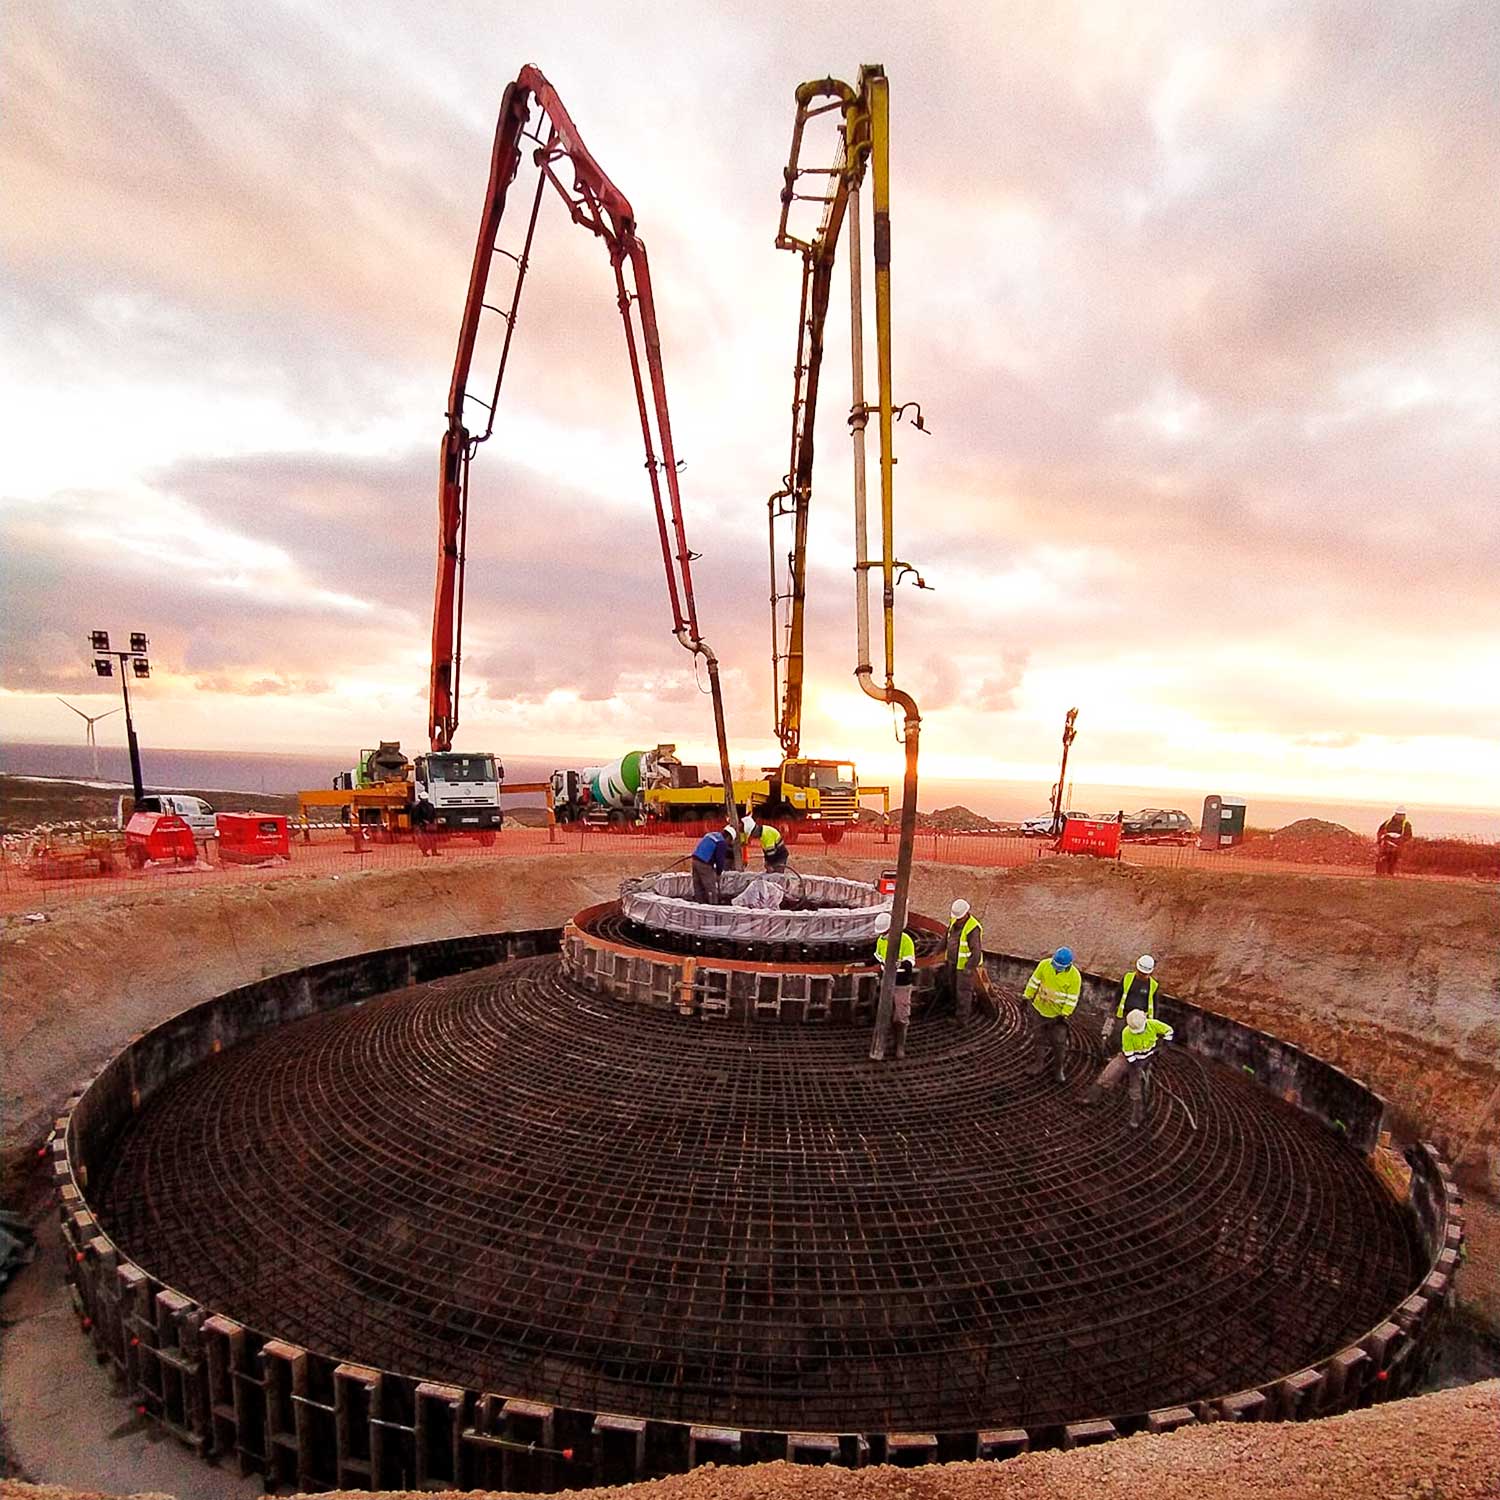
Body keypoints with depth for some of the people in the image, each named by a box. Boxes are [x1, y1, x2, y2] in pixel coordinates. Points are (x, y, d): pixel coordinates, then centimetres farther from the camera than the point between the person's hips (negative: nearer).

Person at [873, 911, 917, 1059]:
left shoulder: (905, 940, -19)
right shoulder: (880, 940, 1)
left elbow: (911, 963, -20)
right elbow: (878, 958, 16)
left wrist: (901, 964, -39)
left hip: (902, 985, -6)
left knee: (901, 1016, -2)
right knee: (889, 1015, 12)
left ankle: (901, 1046, 11)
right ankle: (895, 1041, 27)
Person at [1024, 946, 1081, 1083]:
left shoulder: (1074, 976, -23)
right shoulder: (1045, 964, -17)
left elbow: (1072, 999, -15)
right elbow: (1034, 981, -4)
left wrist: (1064, 1015, -15)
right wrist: (1027, 997, 0)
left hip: (1057, 1014, -3)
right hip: (1039, 1009, 3)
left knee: (1059, 1043, 7)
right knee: (1042, 1038, 18)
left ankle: (1058, 1068, 28)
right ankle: (1044, 1062, 37)